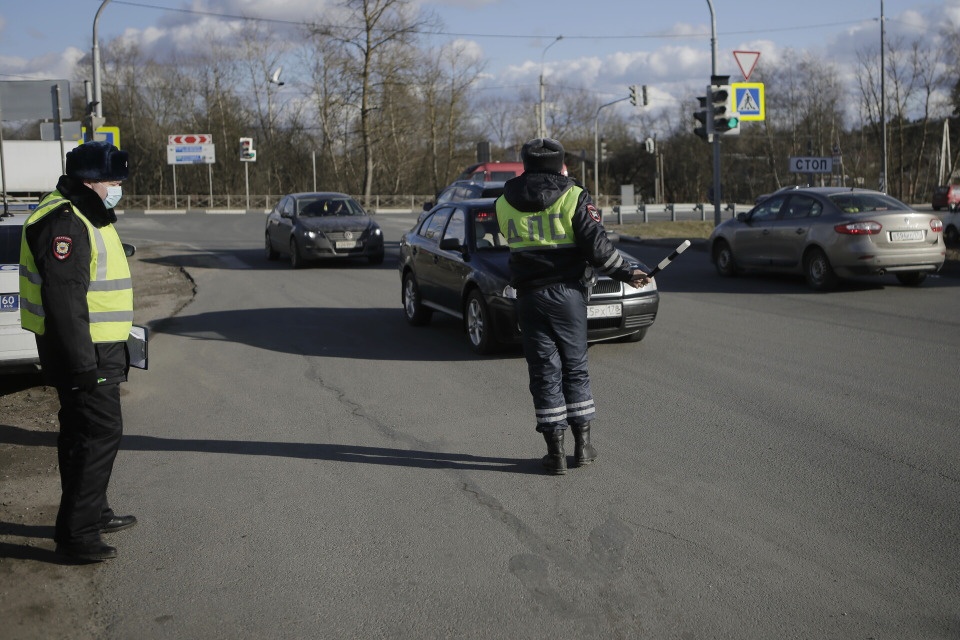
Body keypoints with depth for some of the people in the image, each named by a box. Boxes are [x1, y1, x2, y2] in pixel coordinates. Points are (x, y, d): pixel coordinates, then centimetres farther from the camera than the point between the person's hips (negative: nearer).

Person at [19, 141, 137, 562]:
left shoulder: (85, 218, 16)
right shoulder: (64, 223, -19)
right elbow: (63, 299, -25)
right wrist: (83, 364, -25)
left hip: (95, 350, 11)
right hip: (82, 353, -11)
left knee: (83, 434, 18)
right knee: (100, 434, -8)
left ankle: (93, 513, 31)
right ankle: (76, 534, -1)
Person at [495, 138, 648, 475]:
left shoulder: (505, 203, 3)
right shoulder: (573, 197, -6)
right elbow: (596, 244, -11)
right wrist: (626, 273, 0)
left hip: (529, 296, 1)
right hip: (567, 292, -1)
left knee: (544, 371, 5)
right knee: (575, 366, 11)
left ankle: (556, 452, 5)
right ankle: (583, 445, 16)